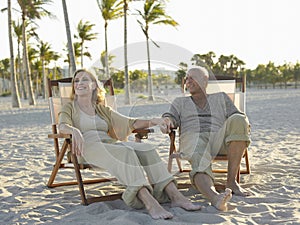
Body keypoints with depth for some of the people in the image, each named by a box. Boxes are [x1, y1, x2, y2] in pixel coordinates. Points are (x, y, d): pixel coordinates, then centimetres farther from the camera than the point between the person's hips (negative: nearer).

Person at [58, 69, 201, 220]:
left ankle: (175, 196, -35)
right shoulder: (69, 108, 15)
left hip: (110, 143, 5)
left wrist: (151, 121, 2)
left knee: (146, 149, -24)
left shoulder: (102, 109, 28)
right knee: (125, 153, -35)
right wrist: (74, 130, -33)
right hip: (88, 147, -5)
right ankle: (149, 202, -51)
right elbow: (62, 126, -8)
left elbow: (129, 123, 21)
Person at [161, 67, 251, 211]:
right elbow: (171, 117, 11)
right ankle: (215, 197, -71)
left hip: (218, 140, 1)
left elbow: (241, 117, 19)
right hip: (192, 139, -1)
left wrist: (244, 125, -7)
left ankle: (231, 182, -32)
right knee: (201, 165, -38)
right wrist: (167, 121, -15)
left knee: (237, 120, -31)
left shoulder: (221, 98, 29)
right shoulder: (180, 102, 30)